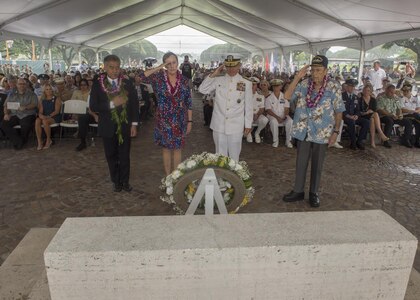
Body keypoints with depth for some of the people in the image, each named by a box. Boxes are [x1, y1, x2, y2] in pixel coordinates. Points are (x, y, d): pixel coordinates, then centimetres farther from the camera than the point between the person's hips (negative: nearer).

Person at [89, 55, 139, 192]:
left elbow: (134, 104, 1)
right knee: (111, 156, 12)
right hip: (108, 128, 0)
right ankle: (116, 181, 28)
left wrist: (134, 124, -4)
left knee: (125, 156, 10)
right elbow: (93, 106, -9)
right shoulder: (97, 84, -3)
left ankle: (125, 181, 27)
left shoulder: (127, 83, -1)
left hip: (125, 126, 0)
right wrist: (111, 104, -21)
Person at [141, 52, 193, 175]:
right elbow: (142, 77, -20)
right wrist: (158, 68, -18)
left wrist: (190, 121, 0)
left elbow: (189, 102, 2)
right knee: (166, 148, 11)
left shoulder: (184, 80, -2)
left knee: (177, 148, 10)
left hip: (180, 120, 1)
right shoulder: (159, 78, -5)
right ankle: (168, 177, 27)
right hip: (164, 120, 0)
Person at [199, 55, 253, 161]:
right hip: (219, 125, 1)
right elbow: (202, 90, 1)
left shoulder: (246, 84, 0)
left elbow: (248, 106, 3)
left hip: (236, 127, -1)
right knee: (220, 155, 13)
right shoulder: (218, 80, 4)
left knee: (234, 155, 10)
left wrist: (248, 125, 4)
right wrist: (213, 74, -3)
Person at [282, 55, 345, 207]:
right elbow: (287, 96, -9)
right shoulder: (304, 84, -1)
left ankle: (313, 193, 26)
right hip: (303, 131, 3)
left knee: (317, 165, 11)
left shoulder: (334, 87, -8)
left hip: (322, 133, -2)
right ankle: (298, 191, 25)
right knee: (301, 163, 11)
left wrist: (336, 131, -7)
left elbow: (338, 112, -4)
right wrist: (297, 78, -14)